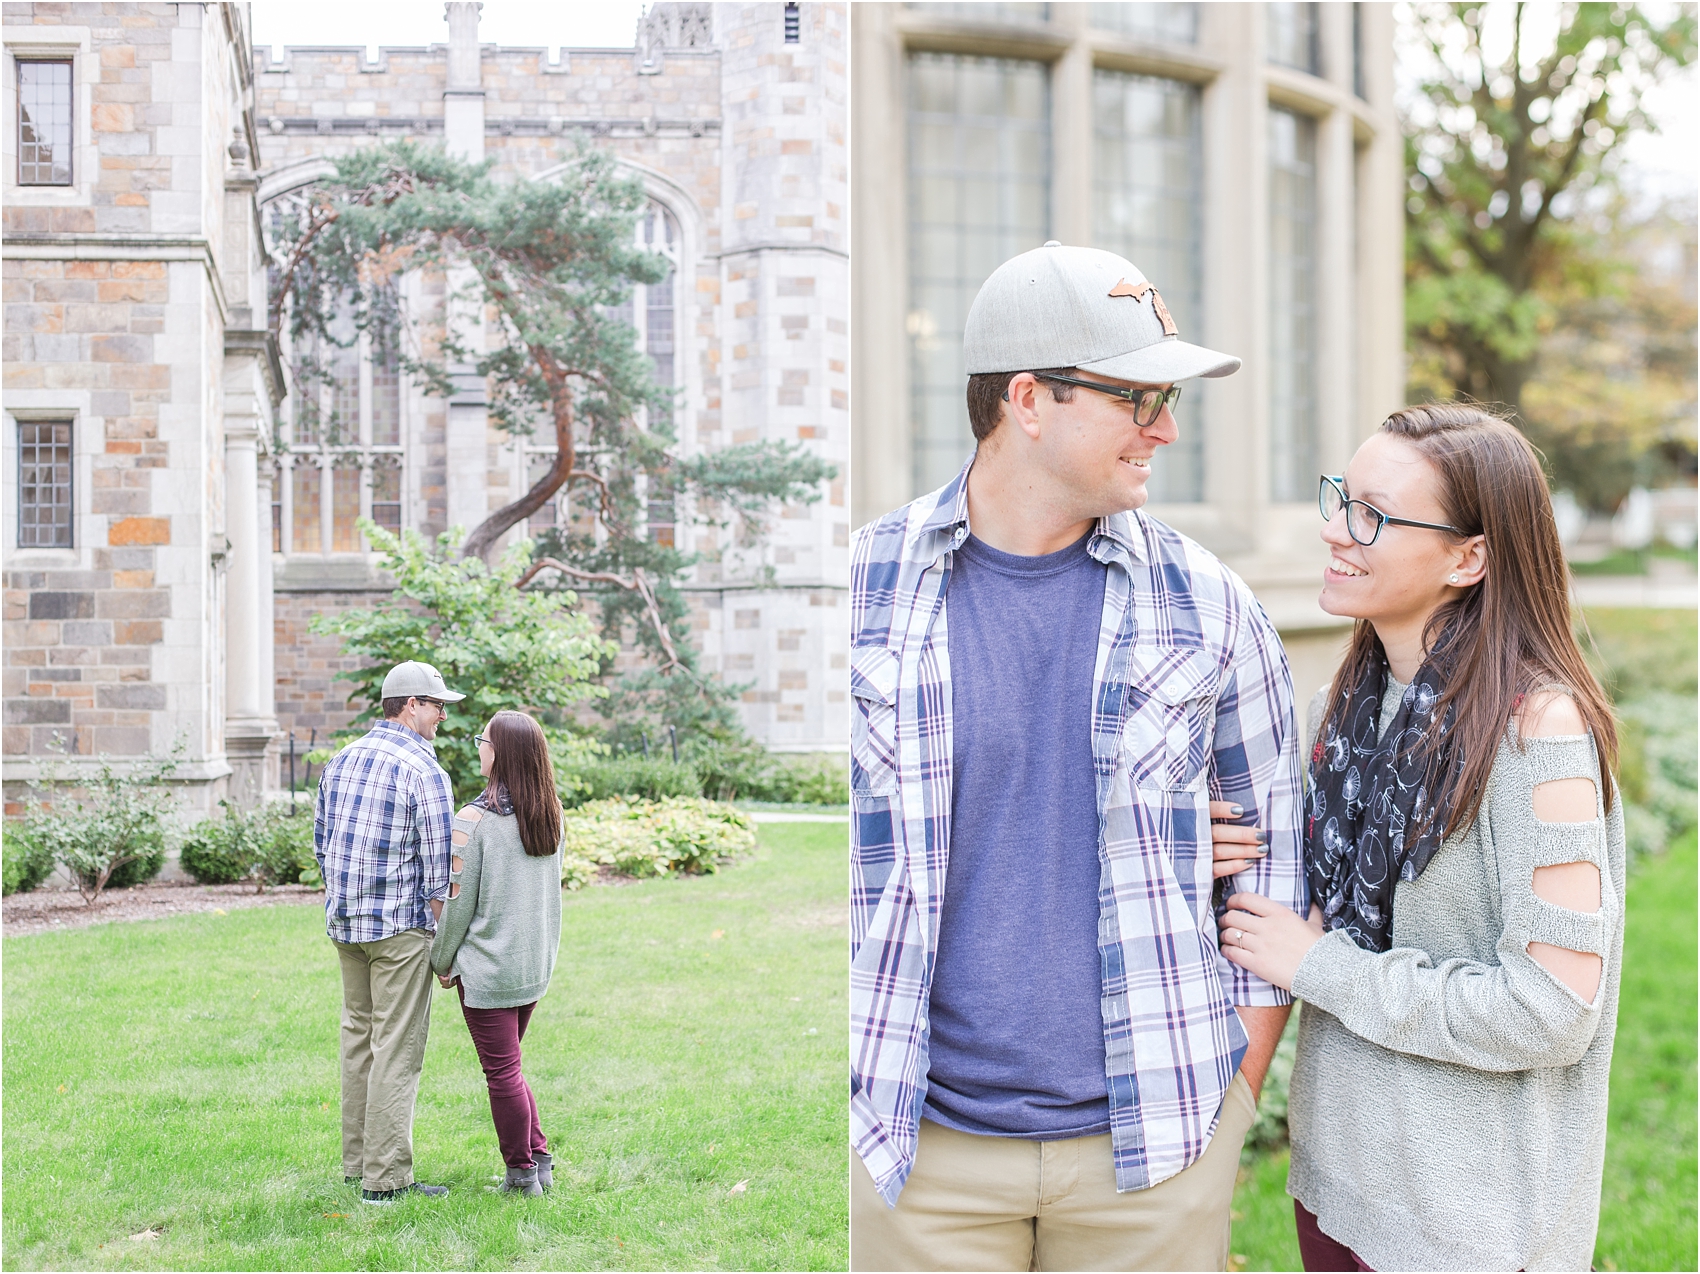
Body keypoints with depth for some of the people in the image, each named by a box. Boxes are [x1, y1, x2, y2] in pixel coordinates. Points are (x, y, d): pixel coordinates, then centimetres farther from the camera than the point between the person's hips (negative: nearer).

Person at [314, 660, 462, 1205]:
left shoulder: (341, 760, 10)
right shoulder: (423, 770, -13)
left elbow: (320, 842, 16)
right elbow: (438, 866, -13)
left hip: (344, 922, 8)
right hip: (400, 925, -8)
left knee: (358, 1037, 16)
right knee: (397, 1050, -3)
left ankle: (356, 1162, 23)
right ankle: (386, 1178, -2)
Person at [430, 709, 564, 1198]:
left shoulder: (475, 819, -17)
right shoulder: (550, 813, 2)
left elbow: (458, 901, -13)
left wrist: (443, 961, 0)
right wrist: (543, 947, 17)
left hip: (487, 968, -7)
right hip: (536, 964, 7)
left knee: (502, 1072, 6)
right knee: (508, 1067, 21)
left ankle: (522, 1172, 16)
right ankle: (540, 1158, 21)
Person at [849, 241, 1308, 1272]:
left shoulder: (1205, 605, -1)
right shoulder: (872, 584, -3)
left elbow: (1275, 857, 6)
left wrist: (1230, 1108, 4)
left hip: (1152, 1147, 0)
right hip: (930, 1140, 0)